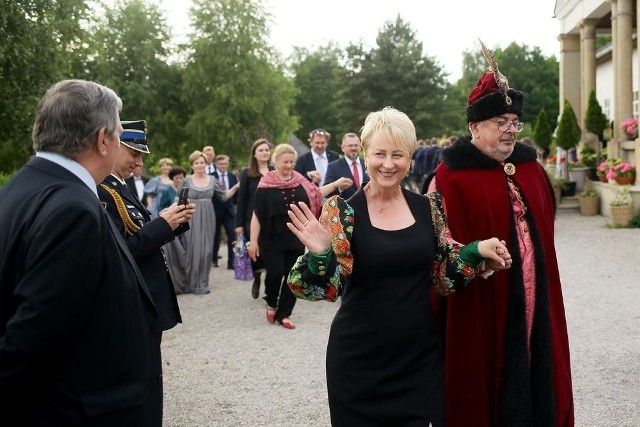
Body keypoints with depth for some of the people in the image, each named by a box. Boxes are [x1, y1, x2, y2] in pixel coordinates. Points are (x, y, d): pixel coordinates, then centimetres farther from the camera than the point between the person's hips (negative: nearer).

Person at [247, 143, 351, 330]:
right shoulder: (266, 183, -8)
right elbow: (257, 214, -9)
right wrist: (253, 241, -12)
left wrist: (336, 184, 14)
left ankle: (283, 314, 16)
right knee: (275, 272, -11)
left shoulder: (299, 180, 4)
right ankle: (271, 304, 18)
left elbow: (315, 194, 21)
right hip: (272, 238, -4)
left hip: (296, 238, 4)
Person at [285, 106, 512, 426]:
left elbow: (442, 277, 8)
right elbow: (326, 287, -14)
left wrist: (477, 251, -6)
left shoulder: (427, 208, 2)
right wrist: (320, 254, -33)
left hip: (420, 355, 3)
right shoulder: (343, 210, -10)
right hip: (360, 362, -3)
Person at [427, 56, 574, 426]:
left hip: (534, 305, 6)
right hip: (481, 307, -6)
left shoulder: (532, 169, 10)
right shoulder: (451, 178, -11)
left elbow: (545, 233, 16)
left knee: (537, 386, 14)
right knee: (485, 393, 5)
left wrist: (546, 293, 15)